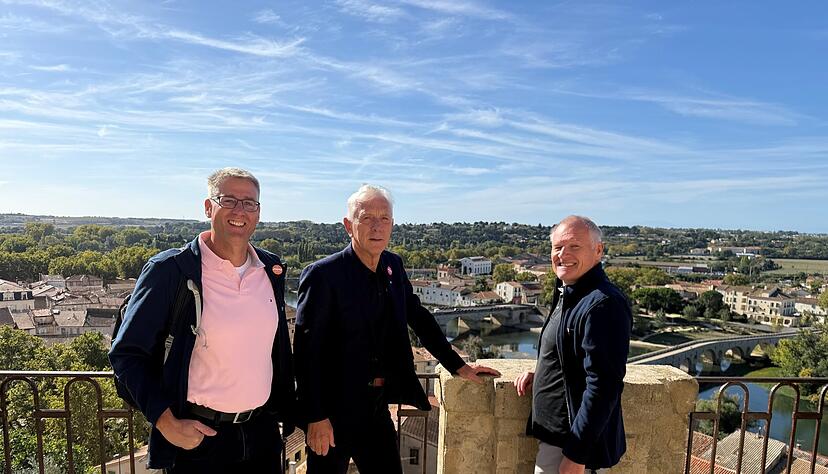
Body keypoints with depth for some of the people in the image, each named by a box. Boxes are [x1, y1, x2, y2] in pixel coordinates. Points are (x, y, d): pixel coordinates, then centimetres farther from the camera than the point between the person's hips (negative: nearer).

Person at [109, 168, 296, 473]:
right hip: (197, 437, -4)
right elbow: (127, 353, -9)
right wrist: (167, 424, -14)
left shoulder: (271, 270, 1)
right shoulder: (170, 269, -13)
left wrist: (288, 413, 12)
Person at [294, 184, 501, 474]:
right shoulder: (323, 274, -17)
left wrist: (458, 366, 11)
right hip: (333, 411, -5)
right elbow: (307, 350, -17)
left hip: (377, 407, 6)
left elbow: (419, 317, 12)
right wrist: (316, 417, -17)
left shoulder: (393, 266, 2)